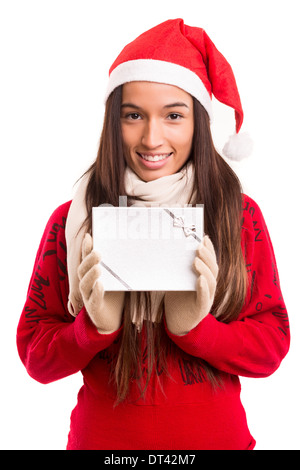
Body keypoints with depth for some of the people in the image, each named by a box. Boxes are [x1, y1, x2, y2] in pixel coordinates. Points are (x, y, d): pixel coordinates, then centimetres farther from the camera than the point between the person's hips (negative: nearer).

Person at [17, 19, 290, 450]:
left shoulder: (240, 215, -8)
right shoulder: (72, 220, -10)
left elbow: (273, 343, -7)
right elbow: (35, 357, -7)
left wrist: (195, 327, -23)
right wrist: (96, 325, -24)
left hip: (218, 437, 1)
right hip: (102, 437, 0)